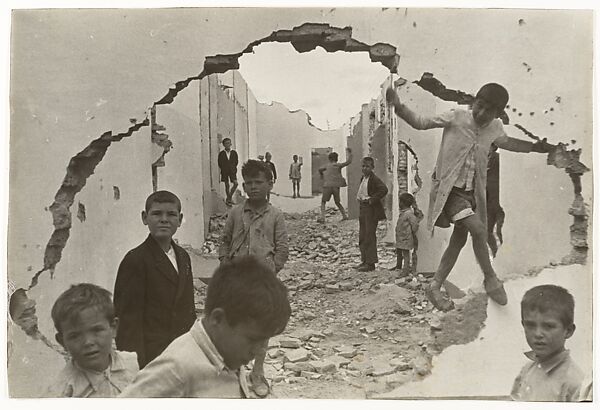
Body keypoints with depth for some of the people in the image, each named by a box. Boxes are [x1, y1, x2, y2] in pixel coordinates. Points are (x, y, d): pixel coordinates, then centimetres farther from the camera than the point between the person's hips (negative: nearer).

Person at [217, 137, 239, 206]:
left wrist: (234, 168, 0)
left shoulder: (234, 152, 3)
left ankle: (229, 198, 6)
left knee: (235, 183, -9)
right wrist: (222, 169, -2)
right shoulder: (221, 153, 0)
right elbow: (219, 162, 5)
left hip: (232, 170, 1)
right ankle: (229, 198, 13)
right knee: (227, 185, 3)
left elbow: (236, 161, 9)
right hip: (224, 171, -1)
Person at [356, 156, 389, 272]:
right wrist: (360, 199, 10)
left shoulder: (374, 179, -14)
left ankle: (371, 263, 3)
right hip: (362, 208, 9)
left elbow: (384, 190, -28)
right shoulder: (363, 178, 12)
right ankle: (364, 260, 23)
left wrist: (372, 200, -23)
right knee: (362, 236, 13)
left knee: (370, 236, -4)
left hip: (371, 210, -9)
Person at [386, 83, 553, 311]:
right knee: (479, 229, -20)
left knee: (459, 240, 9)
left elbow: (506, 142, 24)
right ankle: (491, 279, 3)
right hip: (449, 188, -6)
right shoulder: (456, 117, -14)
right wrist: (398, 107, -28)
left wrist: (535, 147, 20)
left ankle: (435, 288, 22)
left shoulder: (495, 128, 1)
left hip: (471, 192, 7)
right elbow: (420, 123, -12)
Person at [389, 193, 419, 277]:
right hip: (400, 237, 10)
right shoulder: (402, 212, 10)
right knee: (398, 251, 22)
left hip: (406, 238, -10)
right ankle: (398, 266, 40)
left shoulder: (409, 213, -20)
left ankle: (406, 270, -3)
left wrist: (413, 233, -11)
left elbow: (415, 224, -22)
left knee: (406, 253, -6)